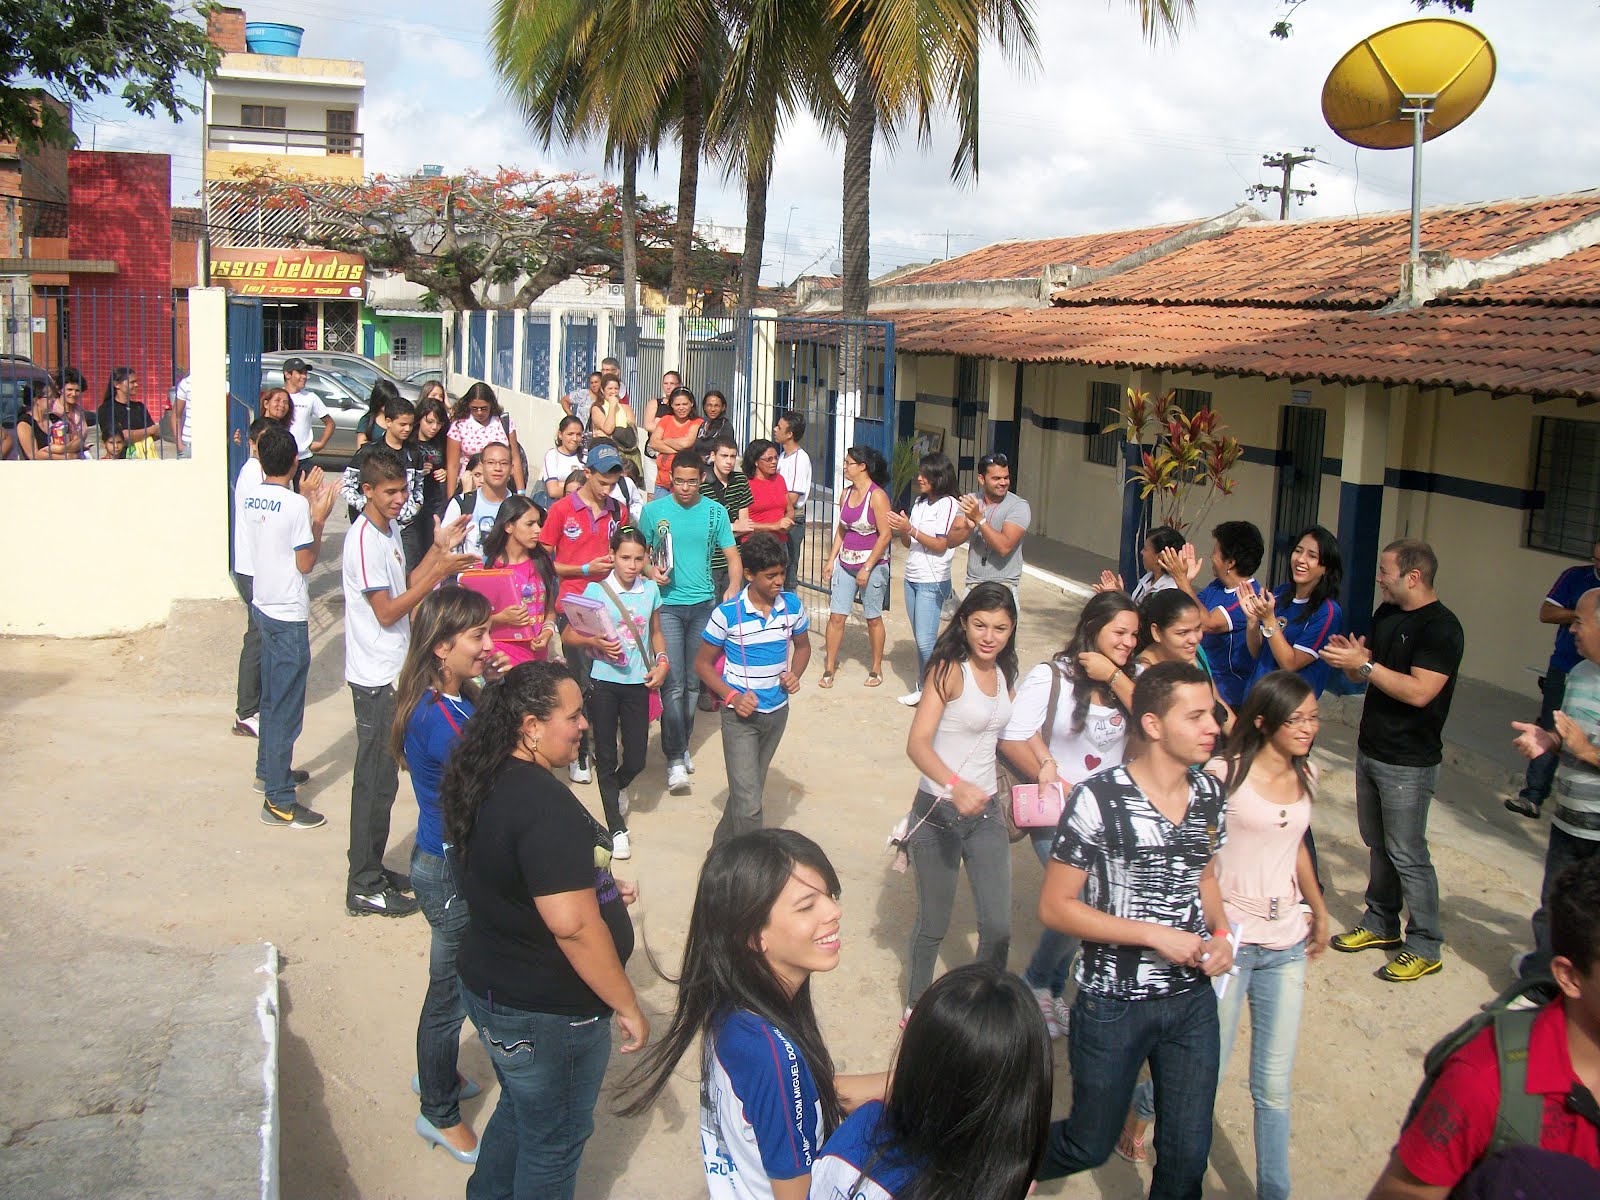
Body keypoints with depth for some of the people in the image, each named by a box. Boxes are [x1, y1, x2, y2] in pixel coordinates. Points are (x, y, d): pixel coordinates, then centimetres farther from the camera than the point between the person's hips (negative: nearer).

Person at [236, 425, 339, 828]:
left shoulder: (250, 498, 3)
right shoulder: (295, 506, -19)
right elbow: (306, 563, -14)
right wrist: (319, 517, -8)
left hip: (263, 606, 8)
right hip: (289, 615, -8)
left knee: (272, 697, 24)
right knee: (286, 709, -4)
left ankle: (268, 769, 39)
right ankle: (279, 801, 0)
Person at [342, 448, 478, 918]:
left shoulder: (390, 528, 10)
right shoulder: (364, 538, -19)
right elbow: (386, 611, -21)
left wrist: (438, 550, 6)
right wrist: (439, 571, -23)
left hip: (392, 672, 9)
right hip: (376, 676, -9)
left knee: (381, 778, 17)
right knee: (375, 781, -2)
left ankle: (372, 870, 29)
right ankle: (364, 888, 8)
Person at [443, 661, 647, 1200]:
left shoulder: (484, 783, 1)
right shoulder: (546, 806, -30)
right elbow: (571, 925, -33)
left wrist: (594, 887, 13)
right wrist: (628, 1007, -22)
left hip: (488, 986, 9)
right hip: (545, 1016, -9)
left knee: (520, 1111, 29)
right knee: (554, 1141, 13)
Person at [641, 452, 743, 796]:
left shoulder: (715, 512, 4)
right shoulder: (653, 511, 0)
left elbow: (733, 556, 4)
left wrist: (733, 590, -13)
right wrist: (650, 571, -12)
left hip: (704, 605, 2)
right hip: (667, 605, -2)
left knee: (694, 682, 12)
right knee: (673, 684, -9)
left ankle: (683, 744, 30)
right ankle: (675, 759, -5)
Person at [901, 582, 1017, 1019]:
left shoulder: (1003, 673, 5)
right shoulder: (949, 670, -17)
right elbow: (917, 744, -28)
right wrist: (955, 785, -43)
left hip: (986, 810, 5)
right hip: (939, 812, -5)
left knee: (998, 926, 2)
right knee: (933, 922, 10)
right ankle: (916, 1004, 32)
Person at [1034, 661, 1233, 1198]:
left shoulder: (1208, 792, -1)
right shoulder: (1098, 800, -20)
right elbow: (1055, 907, -16)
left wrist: (1221, 934, -3)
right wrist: (1156, 934, -21)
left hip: (1194, 999, 5)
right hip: (1114, 1003, -5)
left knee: (1188, 1154, 11)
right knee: (1090, 1146, 12)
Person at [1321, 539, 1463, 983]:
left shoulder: (1441, 627, -17)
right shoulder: (1386, 613, 9)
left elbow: (1419, 691, -27)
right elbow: (1365, 674, 15)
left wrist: (1364, 664, -25)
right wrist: (1348, 657, -7)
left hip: (1408, 762, -8)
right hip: (1370, 748, 8)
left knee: (1406, 853, -2)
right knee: (1377, 844, 17)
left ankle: (1425, 947, 8)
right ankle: (1381, 924, 31)